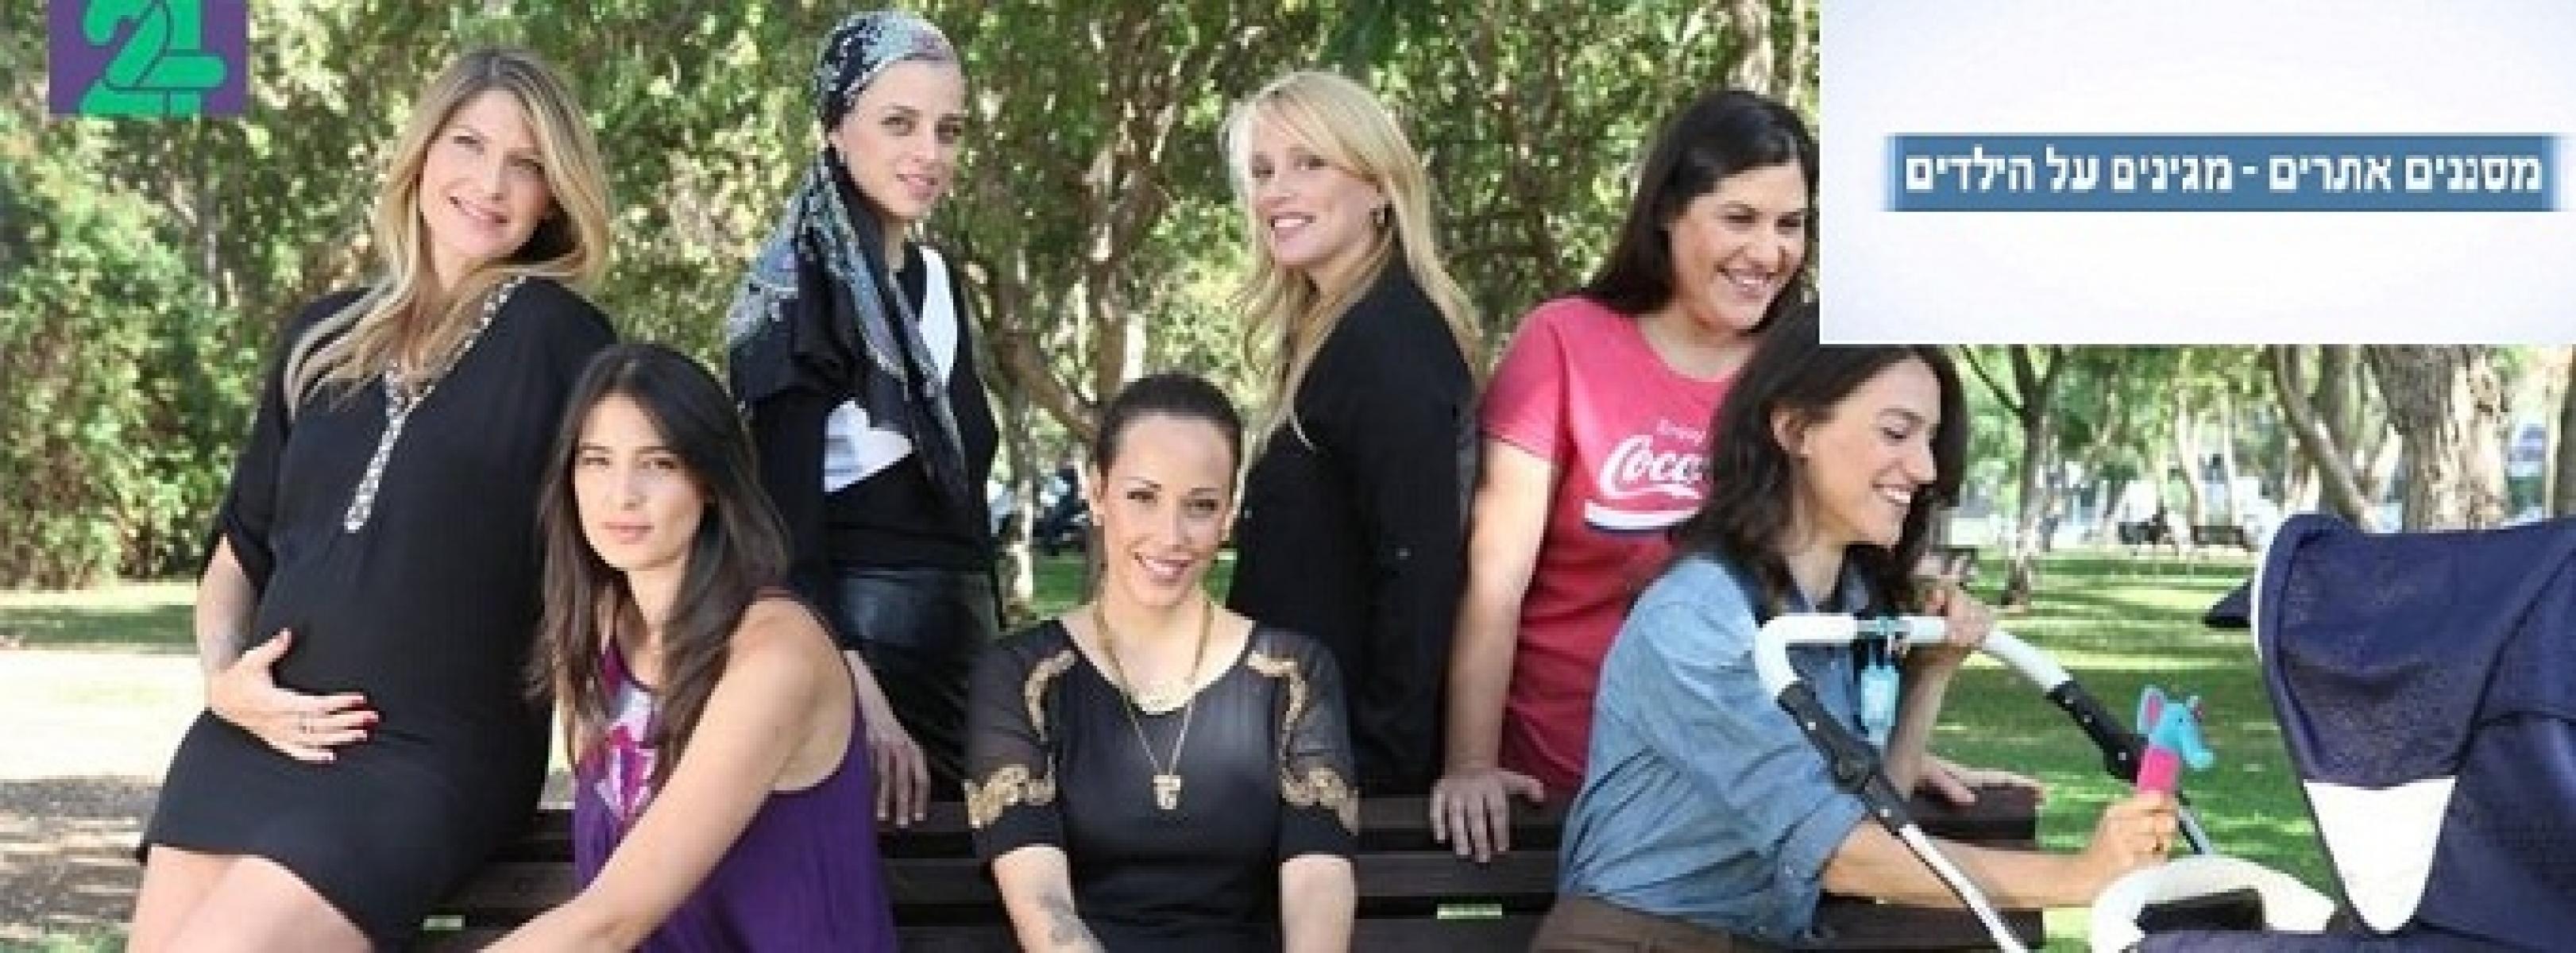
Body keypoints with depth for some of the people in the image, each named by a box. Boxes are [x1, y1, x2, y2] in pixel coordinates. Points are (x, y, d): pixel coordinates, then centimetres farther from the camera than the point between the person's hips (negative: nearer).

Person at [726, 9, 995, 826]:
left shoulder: (939, 283, 12)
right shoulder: (800, 288, -10)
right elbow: (786, 512, -17)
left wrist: (995, 635, 17)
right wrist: (857, 691, -24)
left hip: (958, 632, 8)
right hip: (850, 632, -8)